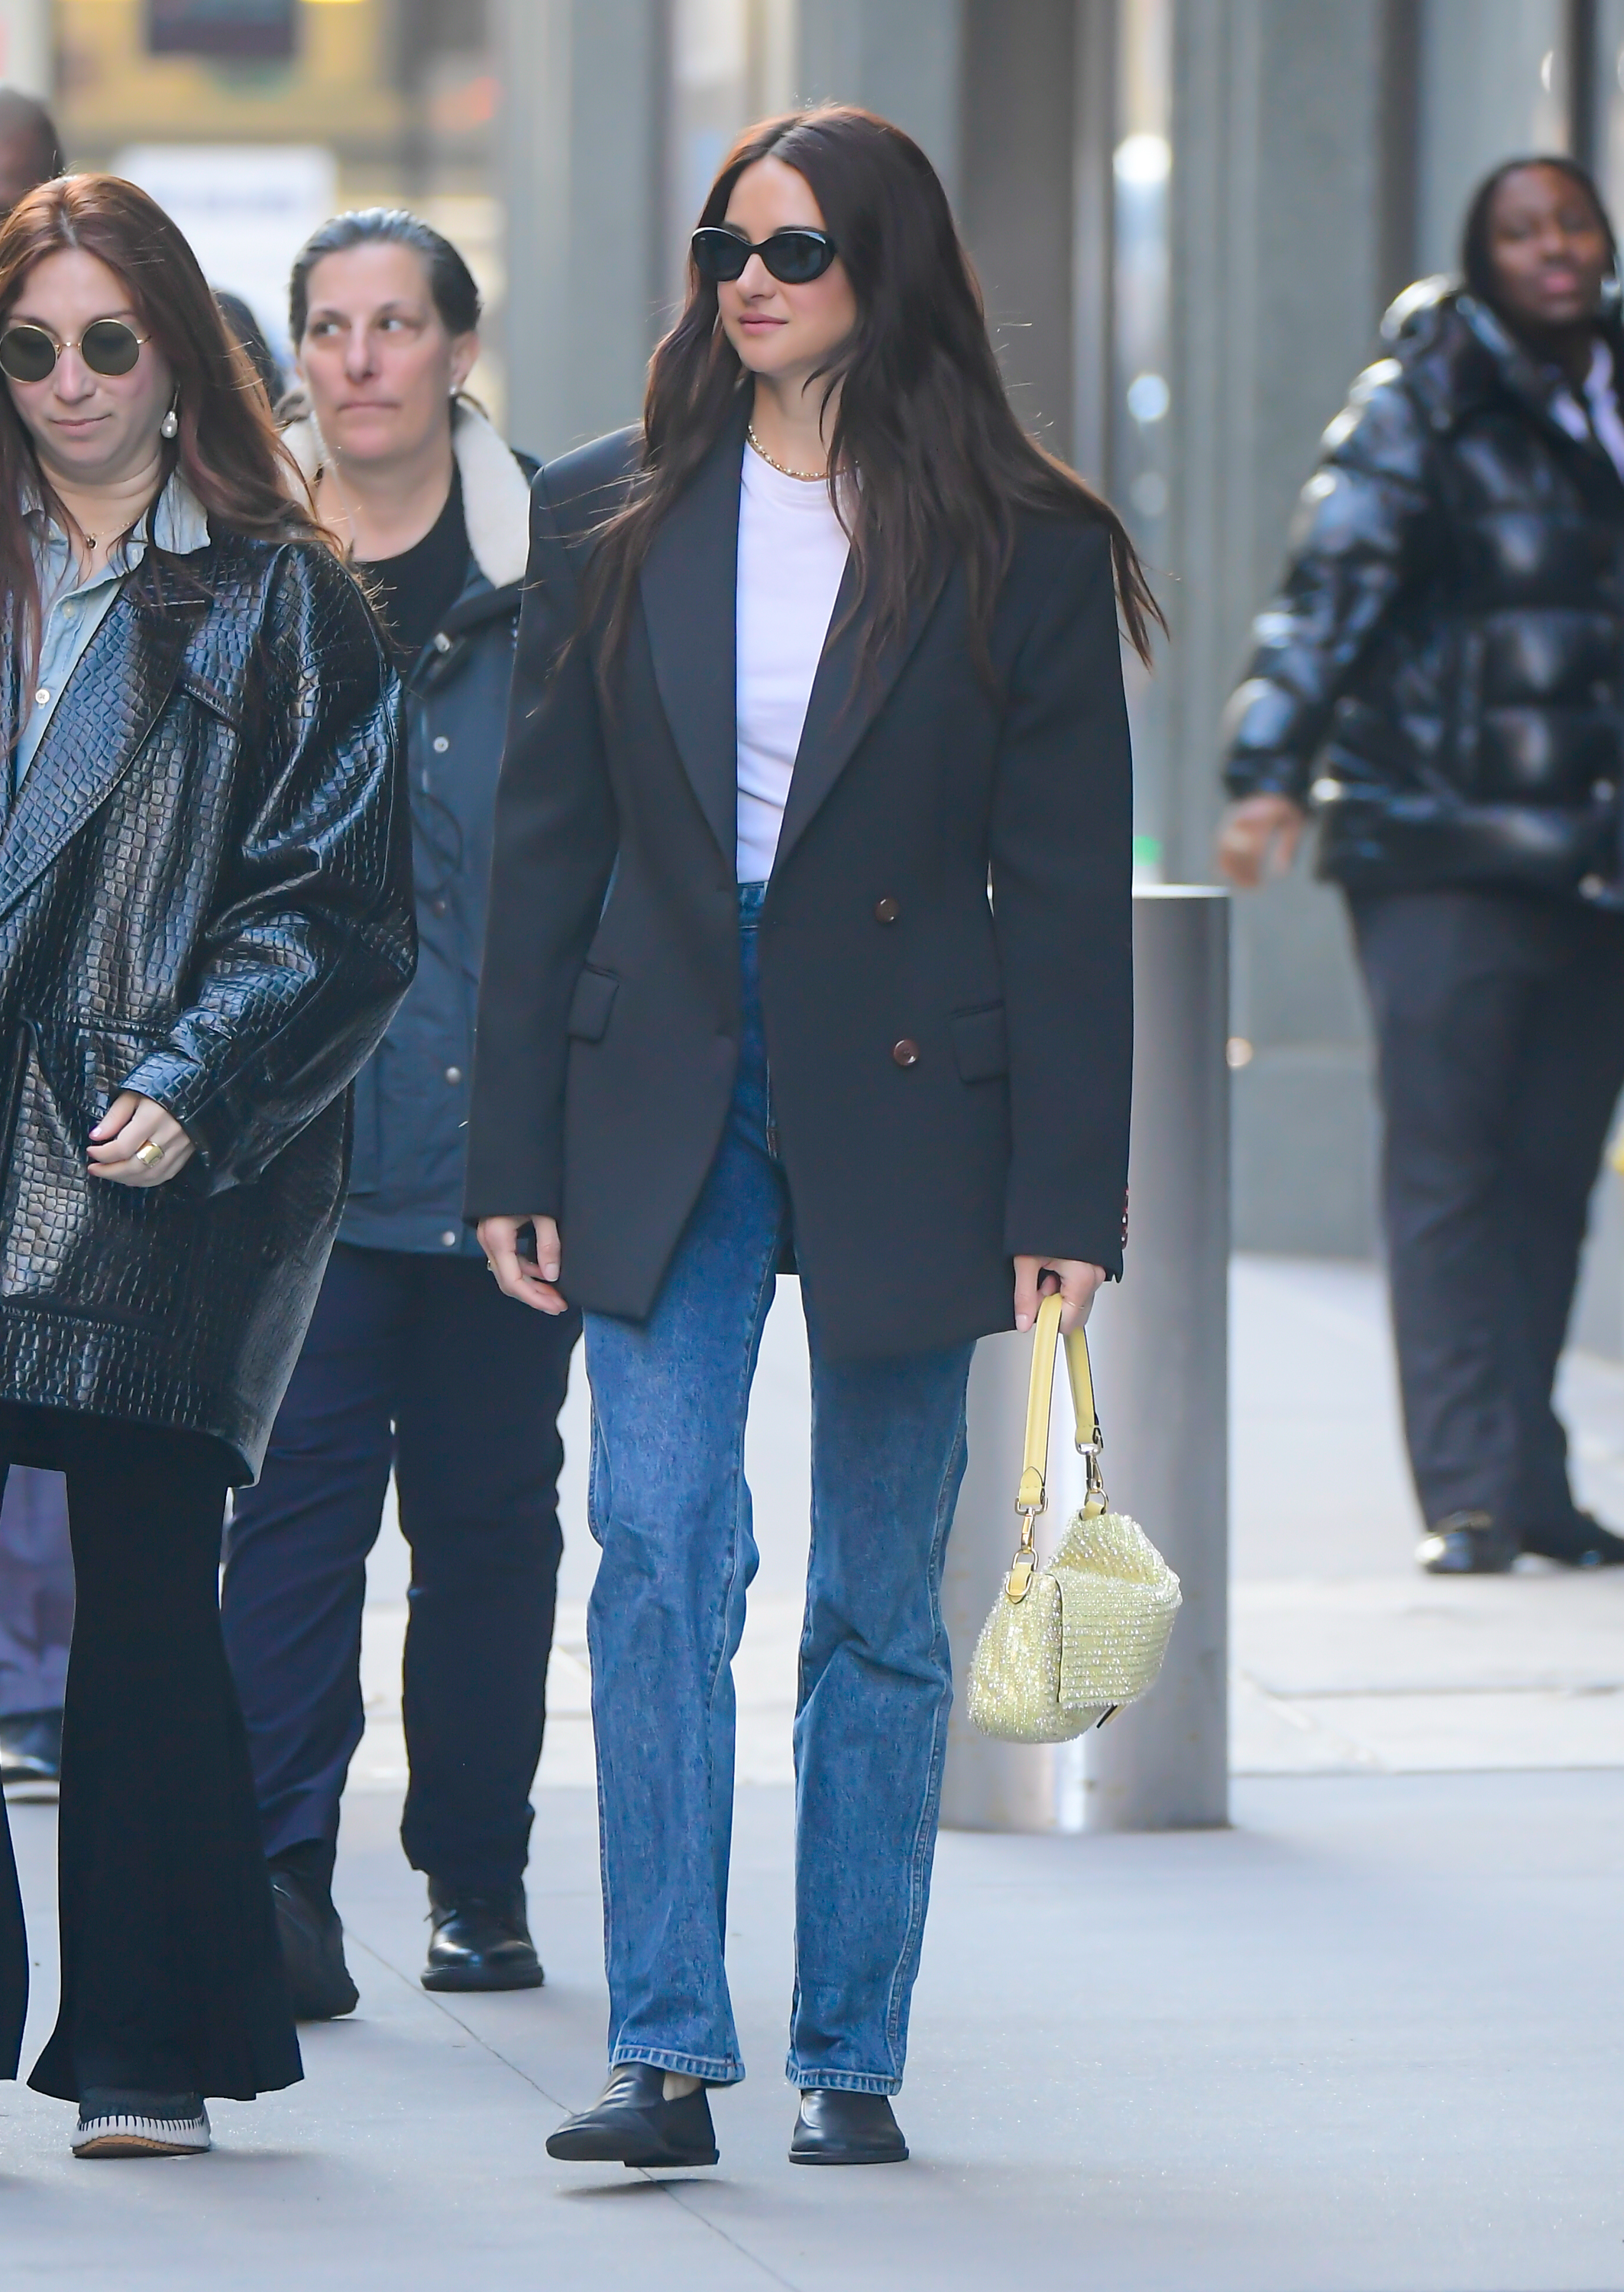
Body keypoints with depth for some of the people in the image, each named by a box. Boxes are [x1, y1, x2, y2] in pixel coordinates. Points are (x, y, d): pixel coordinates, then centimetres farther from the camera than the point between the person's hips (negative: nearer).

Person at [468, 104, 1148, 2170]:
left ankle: (851, 2060, 13)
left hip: (906, 1106, -1)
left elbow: (1068, 893, -1)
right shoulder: (610, 517, 6)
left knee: (879, 1605, 5)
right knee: (659, 1549, -11)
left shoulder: (1023, 550, 0)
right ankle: (666, 2048, -11)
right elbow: (544, 850, 7)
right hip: (663, 1097, 1)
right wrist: (517, 1160, 2)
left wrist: (1066, 1198, -6)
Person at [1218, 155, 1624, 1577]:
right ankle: (1471, 1494, -9)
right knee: (1449, 1168, -8)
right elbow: (1333, 587, -8)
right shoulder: (1418, 406, -1)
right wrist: (1272, 770, -19)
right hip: (1439, 844, -5)